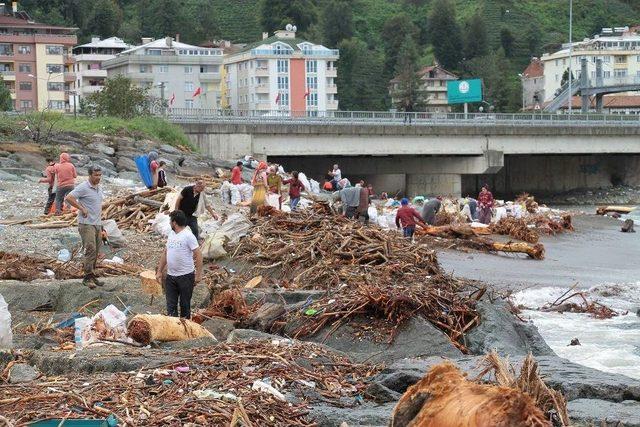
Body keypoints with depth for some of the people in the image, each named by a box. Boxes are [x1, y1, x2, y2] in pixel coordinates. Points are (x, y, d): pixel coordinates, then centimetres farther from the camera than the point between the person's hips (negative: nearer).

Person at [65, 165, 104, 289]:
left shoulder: (99, 188, 14)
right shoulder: (83, 188, -13)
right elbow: (68, 198, -20)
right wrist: (82, 208, -18)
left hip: (97, 224, 8)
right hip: (86, 224, -8)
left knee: (95, 251, 9)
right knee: (90, 249, -15)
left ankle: (92, 275, 17)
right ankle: (88, 277, -14)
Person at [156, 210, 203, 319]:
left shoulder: (188, 235, -13)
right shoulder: (171, 234, 10)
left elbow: (198, 254, -15)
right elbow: (165, 253, 18)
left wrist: (198, 274, -18)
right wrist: (159, 271, 17)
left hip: (186, 276, -7)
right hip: (170, 276, 7)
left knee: (185, 304, 6)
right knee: (171, 305, 6)